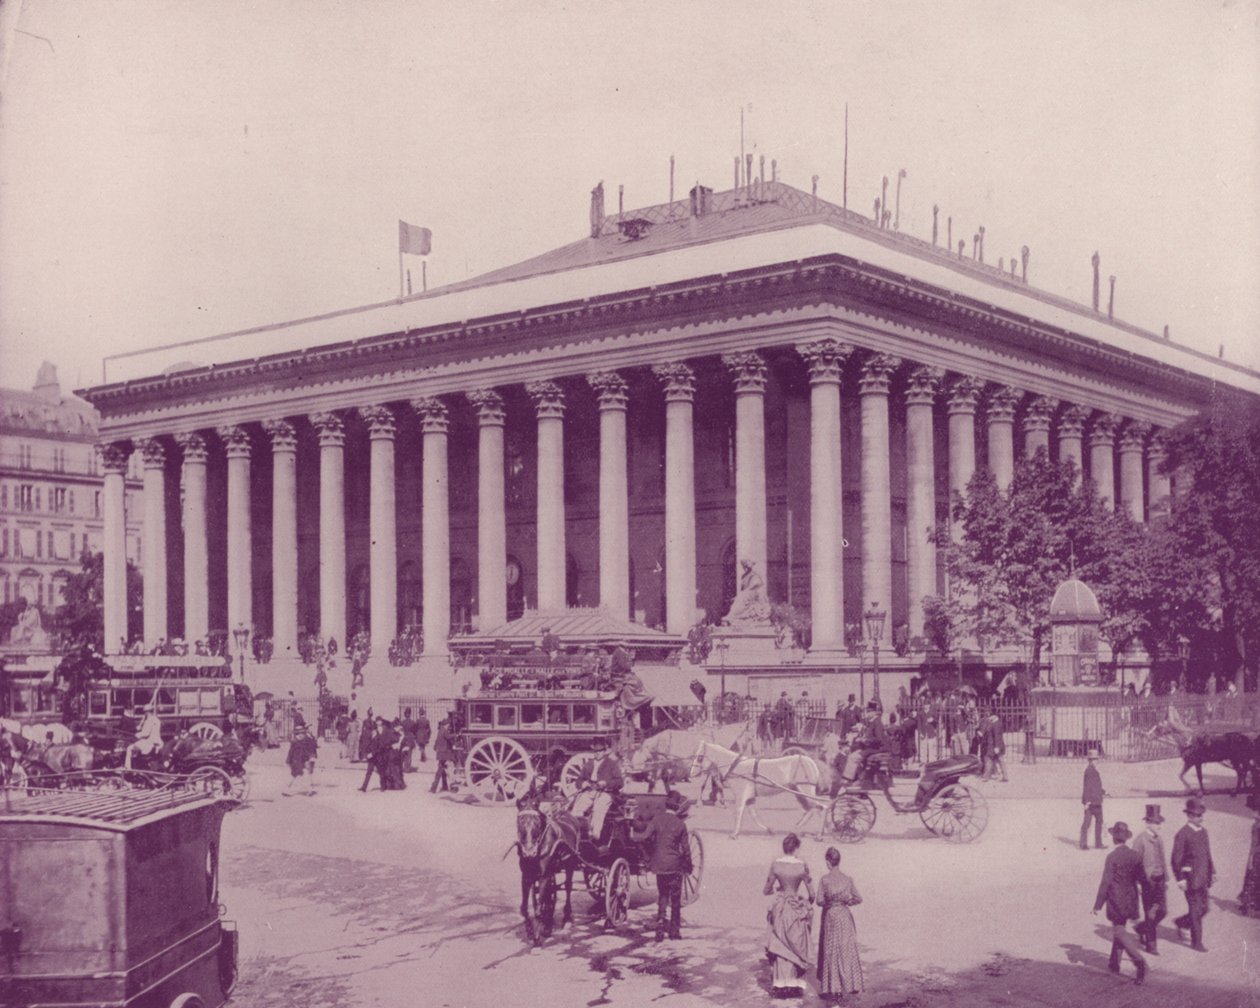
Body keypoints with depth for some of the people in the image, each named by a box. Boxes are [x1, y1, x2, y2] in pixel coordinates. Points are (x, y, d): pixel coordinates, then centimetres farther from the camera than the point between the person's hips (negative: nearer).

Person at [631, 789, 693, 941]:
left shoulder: (657, 819, -8)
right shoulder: (680, 824, -9)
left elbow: (645, 837, -17)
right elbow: (686, 848, -4)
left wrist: (633, 833, 3)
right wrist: (688, 865, 9)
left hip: (659, 864, 2)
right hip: (675, 865, -2)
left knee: (662, 896, 16)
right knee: (675, 898, 12)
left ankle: (660, 928, 6)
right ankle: (674, 930, 14)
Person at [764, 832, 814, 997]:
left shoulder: (775, 864, -8)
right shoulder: (802, 866, -12)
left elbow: (766, 890, 0)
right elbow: (811, 894, -7)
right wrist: (808, 904, 13)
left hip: (780, 908, 1)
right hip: (797, 910, -1)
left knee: (780, 948, 12)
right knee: (797, 948, 13)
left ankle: (781, 985, 13)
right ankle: (795, 985, 17)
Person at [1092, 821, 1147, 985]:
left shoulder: (1112, 857, -16)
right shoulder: (1135, 856, 0)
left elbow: (1106, 882, -15)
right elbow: (1140, 877, 5)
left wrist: (1098, 904, -8)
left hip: (1116, 900, -6)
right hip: (1130, 898, 6)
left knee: (1120, 931, -2)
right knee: (1119, 929, 19)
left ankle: (1139, 960, -20)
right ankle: (1115, 963, 27)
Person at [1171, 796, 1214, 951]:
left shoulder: (1203, 832, 9)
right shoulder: (1182, 834, -14)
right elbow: (1176, 859, -14)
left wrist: (1212, 871, 14)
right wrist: (1180, 879, -16)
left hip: (1203, 878, 7)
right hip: (1190, 878, -7)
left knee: (1203, 909, 11)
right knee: (1196, 911, 0)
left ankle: (1181, 923, 33)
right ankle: (1196, 942, 12)